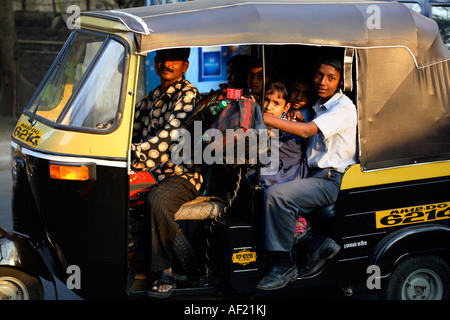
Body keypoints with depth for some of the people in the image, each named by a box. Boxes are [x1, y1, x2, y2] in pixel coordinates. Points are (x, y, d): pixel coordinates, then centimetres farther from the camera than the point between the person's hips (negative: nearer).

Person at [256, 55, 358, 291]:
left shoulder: (344, 108, -11)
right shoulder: (320, 107, 21)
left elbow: (306, 131, -22)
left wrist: (265, 117, -26)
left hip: (332, 180, -10)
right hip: (316, 175, 10)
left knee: (276, 195, -27)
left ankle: (285, 267, -18)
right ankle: (321, 243, 0)